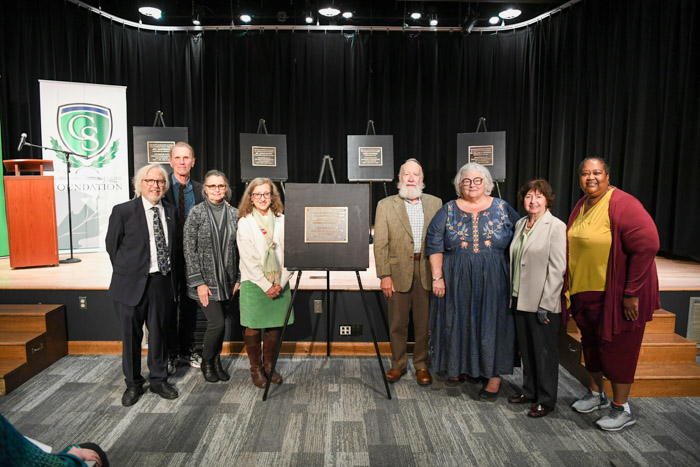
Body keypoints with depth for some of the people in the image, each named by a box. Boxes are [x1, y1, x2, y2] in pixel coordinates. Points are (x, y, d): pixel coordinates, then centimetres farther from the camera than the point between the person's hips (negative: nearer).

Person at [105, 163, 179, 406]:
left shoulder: (170, 211, 7)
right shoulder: (123, 211, -5)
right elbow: (112, 245, 1)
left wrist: (169, 271, 6)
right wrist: (126, 271, 4)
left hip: (162, 282, 3)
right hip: (132, 283, -3)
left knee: (159, 332, 14)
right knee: (131, 335, 9)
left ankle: (159, 380, 29)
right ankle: (133, 384, 26)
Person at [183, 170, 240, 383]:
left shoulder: (234, 214, 2)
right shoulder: (196, 213, -7)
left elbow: (240, 248, 6)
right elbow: (189, 250, -8)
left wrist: (238, 278, 2)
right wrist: (198, 282, -12)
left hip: (227, 280, 4)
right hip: (205, 280, -3)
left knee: (220, 322, 11)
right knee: (216, 322, -7)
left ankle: (216, 362, 30)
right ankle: (206, 362, 18)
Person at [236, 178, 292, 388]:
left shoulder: (282, 221, 7)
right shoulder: (244, 223, -1)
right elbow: (248, 258, -7)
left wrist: (281, 282, -5)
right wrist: (266, 285, -11)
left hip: (279, 284, 3)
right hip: (254, 284, -2)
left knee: (275, 327, 8)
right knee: (253, 327, 2)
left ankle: (270, 366, 24)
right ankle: (256, 369, 18)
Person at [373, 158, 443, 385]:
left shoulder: (435, 203, 9)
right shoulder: (385, 205, 3)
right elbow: (380, 244, -2)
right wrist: (384, 276, -8)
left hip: (427, 273, 1)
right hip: (398, 273, -1)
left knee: (424, 324, 9)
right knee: (397, 324, 8)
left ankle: (422, 365, 26)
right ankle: (398, 365, 25)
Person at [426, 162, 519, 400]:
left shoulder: (503, 209, 4)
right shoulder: (449, 211, 4)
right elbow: (434, 244, 0)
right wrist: (437, 277, -7)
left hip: (493, 281, -1)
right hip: (457, 282, 1)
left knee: (493, 323, 2)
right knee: (459, 322, 8)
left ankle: (494, 375, 12)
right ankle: (460, 366, 26)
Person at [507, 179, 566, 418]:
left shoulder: (556, 226, -11)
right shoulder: (520, 224, 10)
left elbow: (557, 269, -15)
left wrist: (545, 304, -18)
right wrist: (513, 295, 12)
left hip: (543, 303, -6)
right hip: (521, 299, 7)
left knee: (545, 351, 6)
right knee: (526, 349, 17)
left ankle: (546, 400, 20)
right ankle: (529, 391, 32)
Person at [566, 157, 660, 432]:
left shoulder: (622, 205, -18)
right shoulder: (581, 206, 7)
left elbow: (647, 245, -24)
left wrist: (632, 292, -22)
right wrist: (568, 280, 12)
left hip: (616, 293, -7)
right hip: (585, 291, 8)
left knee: (616, 347, 3)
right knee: (590, 344, 18)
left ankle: (622, 409, 22)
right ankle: (596, 395, 38)